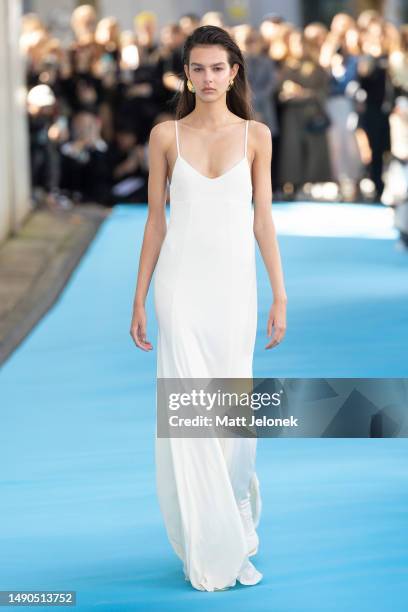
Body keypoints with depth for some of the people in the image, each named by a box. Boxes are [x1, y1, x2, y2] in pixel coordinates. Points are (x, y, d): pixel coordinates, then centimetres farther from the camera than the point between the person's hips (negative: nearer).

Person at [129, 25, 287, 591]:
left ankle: (237, 532, 26)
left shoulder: (255, 135, 5)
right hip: (182, 283, -1)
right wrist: (140, 298, 4)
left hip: (235, 284, 1)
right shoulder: (166, 135, 3)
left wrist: (280, 294, 1)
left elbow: (263, 217, 5)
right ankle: (210, 551, 6)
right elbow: (156, 219, 5)